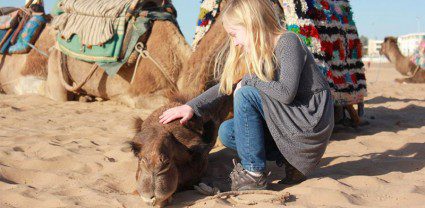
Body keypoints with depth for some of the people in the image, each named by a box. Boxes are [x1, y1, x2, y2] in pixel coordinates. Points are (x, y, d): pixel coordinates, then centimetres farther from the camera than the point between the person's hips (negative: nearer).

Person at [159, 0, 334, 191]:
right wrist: (192, 106, 0)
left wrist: (250, 80, -14)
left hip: (311, 125, -9)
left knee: (246, 94, -19)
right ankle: (290, 161, 2)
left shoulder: (288, 41, -14)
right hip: (289, 125, 9)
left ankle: (254, 174, -13)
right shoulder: (256, 54, 9)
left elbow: (286, 93, -27)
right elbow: (226, 87, 10)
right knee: (227, 132, 1)